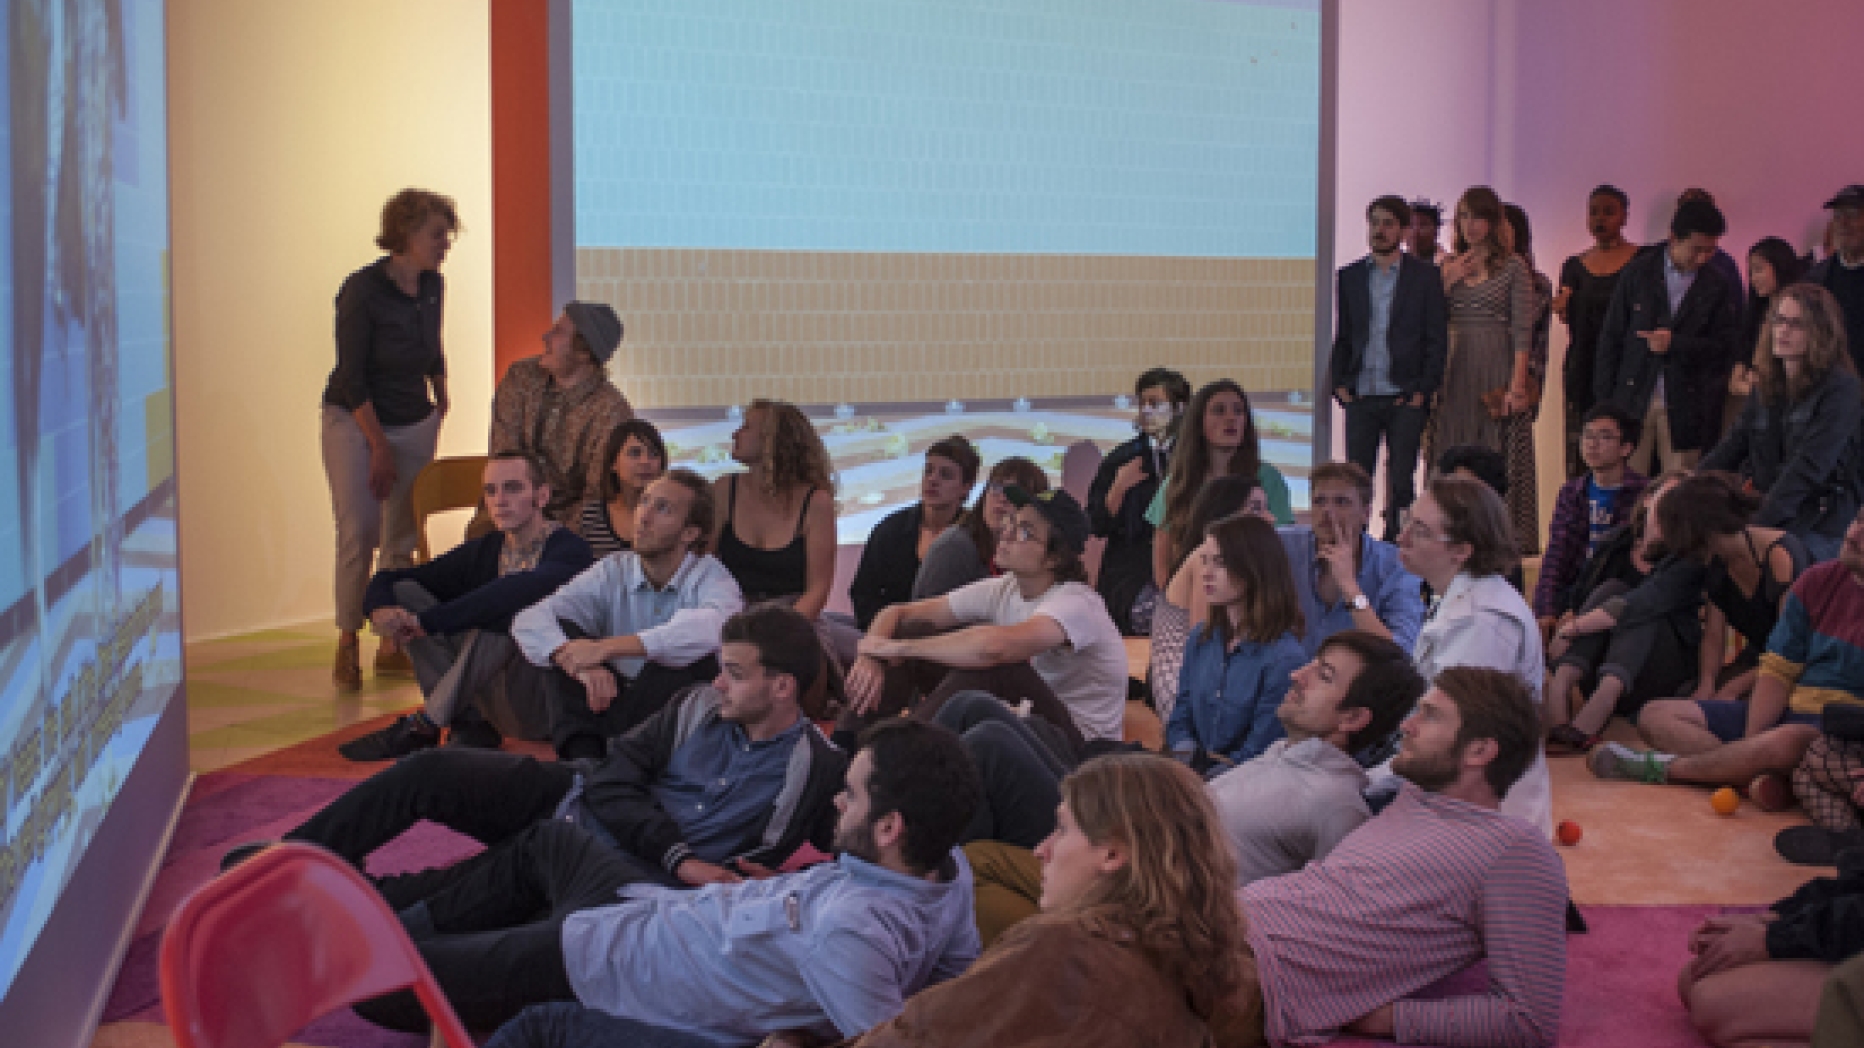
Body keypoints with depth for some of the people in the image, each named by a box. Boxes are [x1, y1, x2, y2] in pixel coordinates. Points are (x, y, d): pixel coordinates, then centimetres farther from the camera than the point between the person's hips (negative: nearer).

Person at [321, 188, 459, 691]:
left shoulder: (433, 285, 2)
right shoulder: (361, 290, -16)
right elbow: (351, 379, -15)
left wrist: (442, 402, 21)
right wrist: (379, 446, -14)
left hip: (416, 424, 5)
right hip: (356, 423, -5)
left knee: (403, 538, 3)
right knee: (358, 535, -10)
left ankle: (393, 645, 12)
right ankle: (347, 647, 3)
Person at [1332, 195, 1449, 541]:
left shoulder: (1425, 276, 3)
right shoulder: (1350, 276, 12)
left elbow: (1437, 339, 1)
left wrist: (1423, 390, -7)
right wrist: (1340, 383, 2)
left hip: (1405, 398, -2)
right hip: (1360, 397, 2)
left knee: (1400, 483, 0)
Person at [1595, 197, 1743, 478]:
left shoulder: (1719, 287, 2)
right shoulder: (1638, 273, 4)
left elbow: (1727, 348, 1)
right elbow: (1611, 336, 5)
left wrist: (1675, 344, -14)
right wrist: (1603, 400, 1)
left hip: (1685, 409, -1)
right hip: (1632, 401, 1)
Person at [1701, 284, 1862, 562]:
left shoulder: (1840, 388, -10)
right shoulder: (1767, 385, 13)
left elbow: (1807, 468, -19)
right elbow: (1733, 445, 11)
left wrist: (1756, 523, -28)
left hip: (1818, 532, -6)